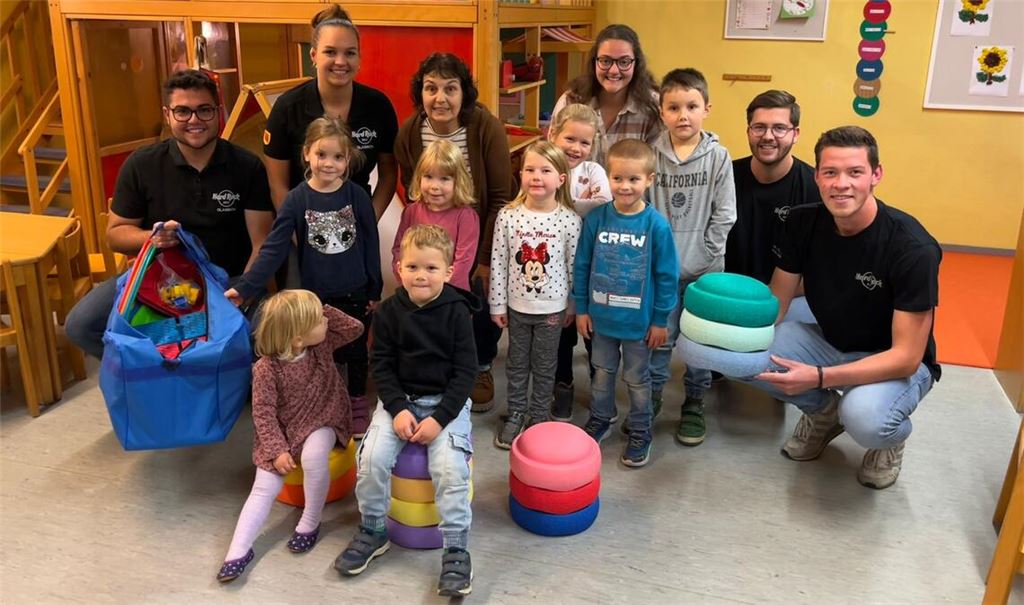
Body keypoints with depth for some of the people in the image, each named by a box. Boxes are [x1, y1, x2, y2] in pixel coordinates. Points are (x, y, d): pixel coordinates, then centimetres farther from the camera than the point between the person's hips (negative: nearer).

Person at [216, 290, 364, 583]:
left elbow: (355, 328, -7)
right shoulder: (267, 369, -19)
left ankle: (310, 523, -10)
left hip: (320, 422, 1)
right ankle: (239, 551, -7)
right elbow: (263, 413, -15)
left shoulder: (322, 343, -9)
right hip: (282, 430, -1)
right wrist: (277, 450, -21)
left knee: (313, 457, -30)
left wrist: (321, 310, -16)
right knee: (264, 487, -9)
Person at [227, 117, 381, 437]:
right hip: (316, 295, 0)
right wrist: (244, 288, -20)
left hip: (355, 293, 0)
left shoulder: (357, 195, -9)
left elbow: (371, 244, -1)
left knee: (355, 350, 15)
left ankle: (358, 404, 36)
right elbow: (274, 248, -12)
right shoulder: (296, 199, -10)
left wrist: (375, 290, 2)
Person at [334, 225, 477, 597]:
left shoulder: (456, 312, -8)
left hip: (447, 401, -2)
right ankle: (373, 531, 7)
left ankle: (456, 549, -8)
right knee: (372, 458, -17)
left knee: (450, 468, -23)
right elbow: (381, 366, 1)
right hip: (399, 399, 3)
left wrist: (440, 418, -16)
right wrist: (398, 409, -14)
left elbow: (465, 372, -8)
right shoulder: (389, 312, -2)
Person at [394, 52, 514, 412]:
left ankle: (481, 367, 36)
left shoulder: (487, 128, -23)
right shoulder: (408, 133, -14)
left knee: (483, 306, 7)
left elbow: (500, 197, -18)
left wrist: (486, 259, -16)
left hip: (482, 238, -2)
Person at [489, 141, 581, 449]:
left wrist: (572, 306, 2)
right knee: (517, 363, 17)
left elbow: (574, 266, -4)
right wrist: (498, 304, -1)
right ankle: (515, 414, 35)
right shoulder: (508, 216, -9)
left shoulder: (570, 220, -12)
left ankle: (538, 417, 32)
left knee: (545, 366, 14)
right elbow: (498, 263, -4)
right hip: (517, 306, 1)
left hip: (552, 308, -1)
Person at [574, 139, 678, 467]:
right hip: (601, 316, 2)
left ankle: (640, 433, 32)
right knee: (602, 372, 21)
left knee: (637, 379, 14)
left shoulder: (656, 225, -15)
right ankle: (599, 420, 42)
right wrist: (581, 309, 1)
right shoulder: (596, 218, -9)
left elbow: (667, 276, -9)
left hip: (639, 320, -2)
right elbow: (582, 265, -1)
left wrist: (660, 320, -6)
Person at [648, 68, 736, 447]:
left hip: (705, 268, 0)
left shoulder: (719, 157, -3)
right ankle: (651, 399, 26)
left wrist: (703, 253, -7)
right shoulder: (652, 155, -2)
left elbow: (723, 215, -2)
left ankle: (694, 405, 26)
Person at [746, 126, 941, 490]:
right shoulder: (804, 223, -12)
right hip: (828, 342, 5)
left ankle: (892, 436, 3)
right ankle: (824, 411, 8)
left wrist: (819, 376, -37)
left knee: (864, 419, -38)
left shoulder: (913, 248, -26)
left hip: (896, 363, -4)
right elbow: (776, 303, -4)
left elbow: (906, 357, -25)